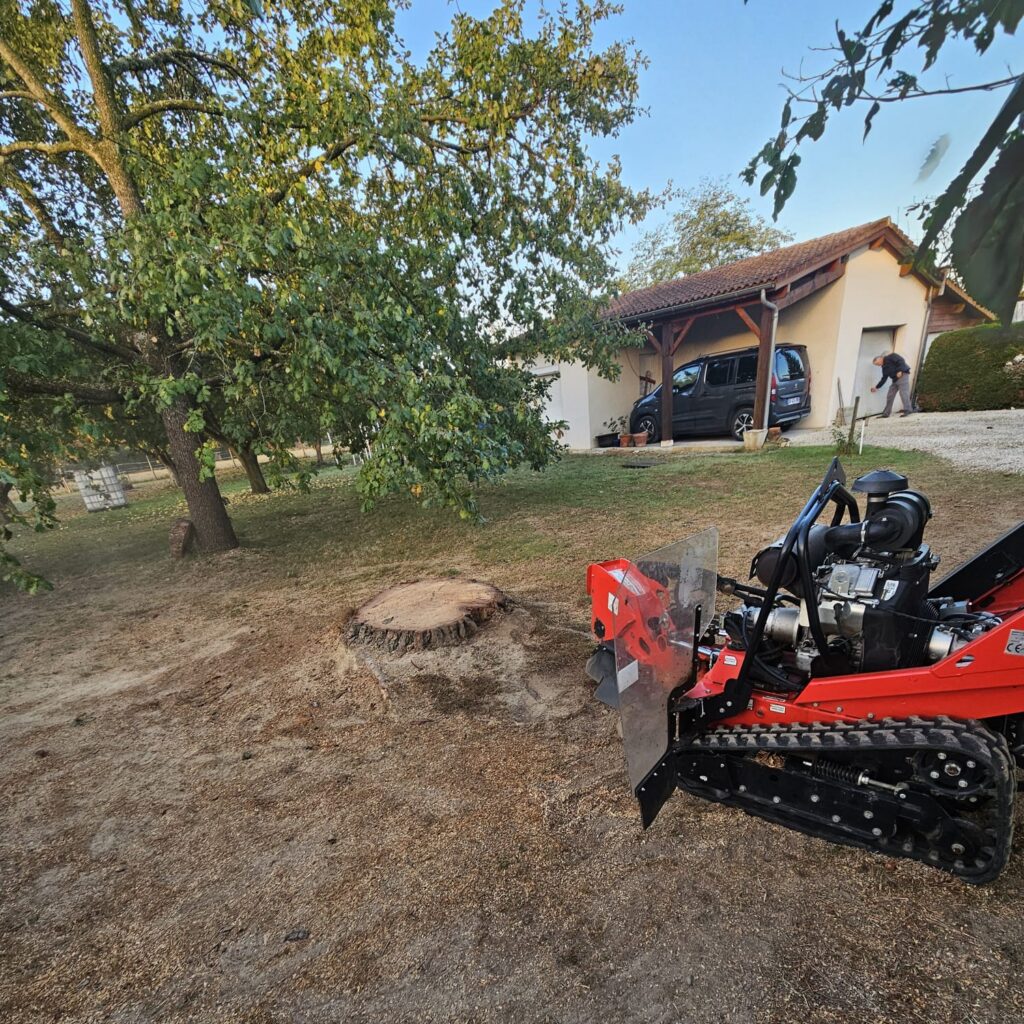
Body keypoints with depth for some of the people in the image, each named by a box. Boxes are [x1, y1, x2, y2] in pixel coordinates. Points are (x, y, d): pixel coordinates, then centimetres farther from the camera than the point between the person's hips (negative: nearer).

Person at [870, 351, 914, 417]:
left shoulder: (890, 357, -1)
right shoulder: (884, 367, 20)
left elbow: (901, 360, -13)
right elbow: (884, 379, 20)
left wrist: (900, 371, -23)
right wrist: (877, 387, 18)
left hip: (902, 375, -9)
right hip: (895, 380, 9)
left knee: (903, 393, -16)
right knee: (890, 396, 6)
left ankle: (908, 410, -18)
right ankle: (886, 413, 9)